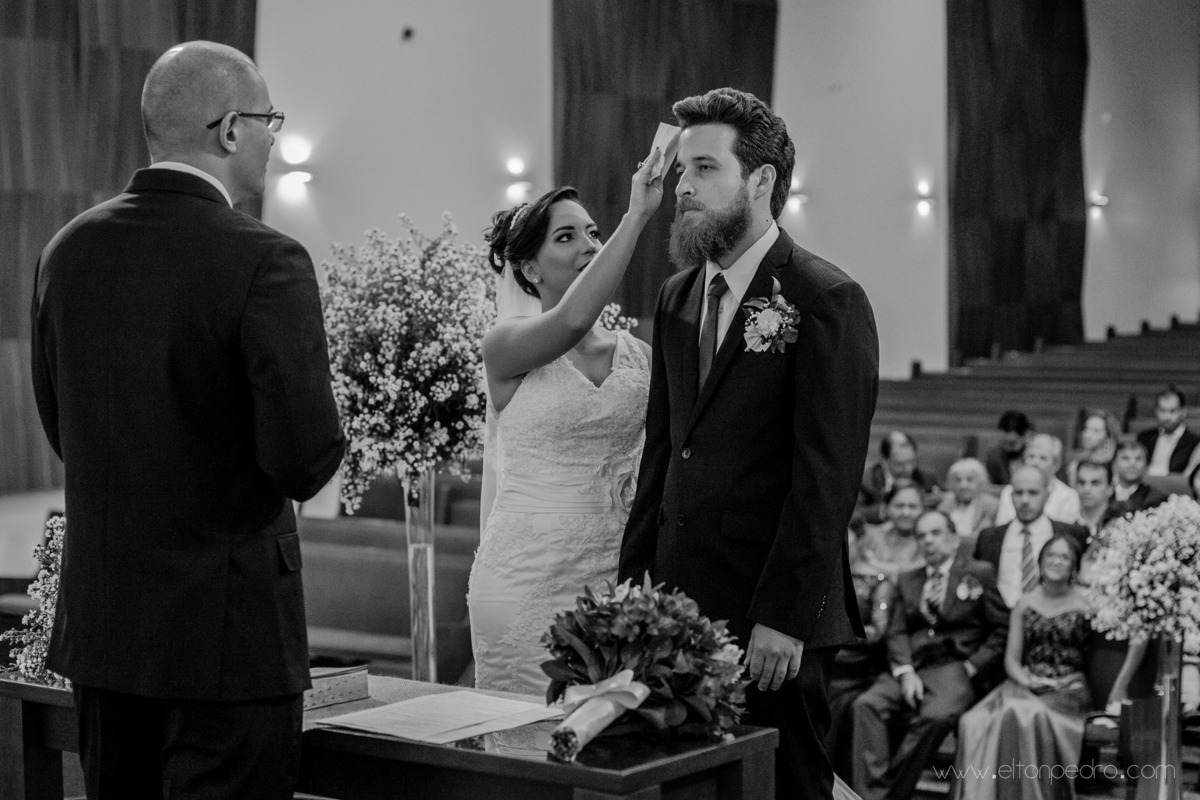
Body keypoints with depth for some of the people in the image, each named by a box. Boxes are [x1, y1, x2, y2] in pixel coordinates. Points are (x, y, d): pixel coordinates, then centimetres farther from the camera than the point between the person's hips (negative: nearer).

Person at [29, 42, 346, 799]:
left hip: (98, 621, 6)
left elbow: (62, 428, 11)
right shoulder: (265, 262, -17)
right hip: (229, 627, -6)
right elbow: (306, 458, -20)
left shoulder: (69, 248, 2)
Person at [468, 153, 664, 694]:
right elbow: (572, 319, -26)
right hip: (529, 574, -4)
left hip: (615, 573, 4)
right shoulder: (507, 348, -4)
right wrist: (636, 216, -24)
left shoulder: (638, 354, 10)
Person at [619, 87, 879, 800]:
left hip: (774, 625, -6)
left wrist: (782, 616, -18)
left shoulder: (827, 300, -9)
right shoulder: (677, 296, 14)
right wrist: (637, 578, 8)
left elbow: (828, 474, -14)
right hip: (678, 603, 6)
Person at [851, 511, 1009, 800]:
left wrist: (970, 668, -6)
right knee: (866, 705, -26)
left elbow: (1001, 631, 5)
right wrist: (905, 672, -7)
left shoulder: (981, 574, 11)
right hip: (912, 668, 4)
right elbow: (897, 632, 12)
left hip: (956, 667, -4)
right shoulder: (908, 580, 23)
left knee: (936, 716, -35)